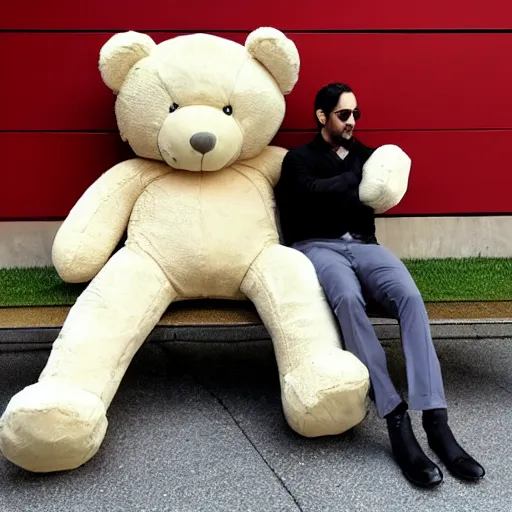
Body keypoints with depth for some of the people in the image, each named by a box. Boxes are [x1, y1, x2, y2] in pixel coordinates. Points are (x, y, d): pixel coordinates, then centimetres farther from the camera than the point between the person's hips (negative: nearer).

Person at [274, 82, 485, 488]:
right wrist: (359, 178, -1)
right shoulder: (299, 158, 11)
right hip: (318, 247, -3)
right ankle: (396, 419, -37)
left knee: (410, 296, -29)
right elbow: (313, 192, -9)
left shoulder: (364, 154, 24)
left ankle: (436, 420, -34)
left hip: (363, 245, 4)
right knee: (348, 299, -38)